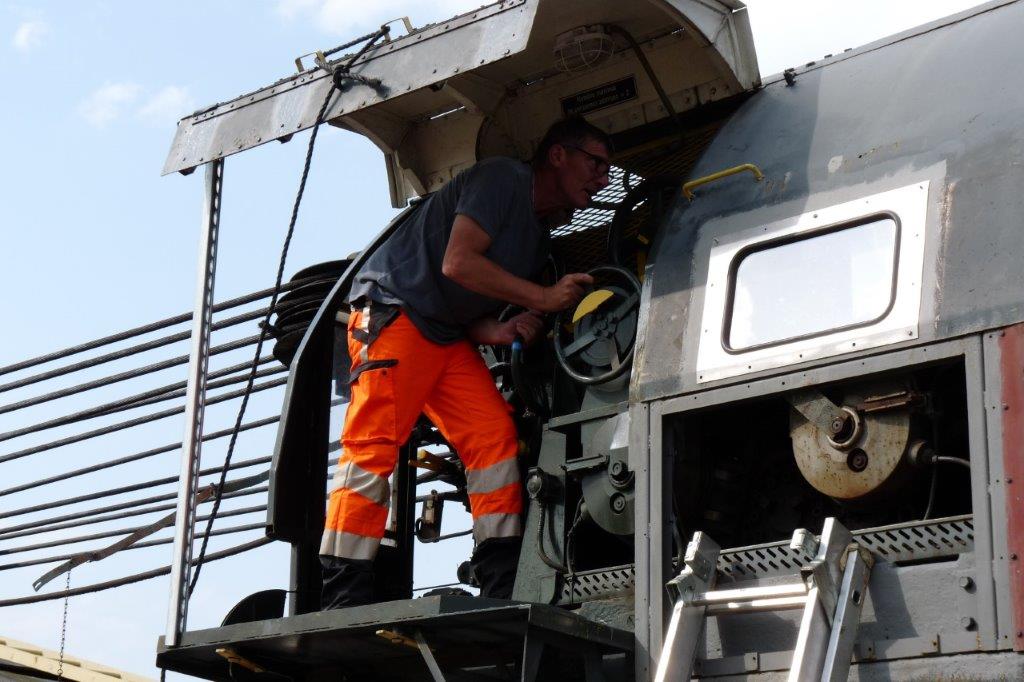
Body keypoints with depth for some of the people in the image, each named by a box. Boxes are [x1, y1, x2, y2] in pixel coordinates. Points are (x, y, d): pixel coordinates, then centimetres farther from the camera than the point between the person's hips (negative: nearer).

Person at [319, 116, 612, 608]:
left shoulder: (540, 235, 20)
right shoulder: (502, 178, -8)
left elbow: (477, 306, 16)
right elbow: (459, 263, -18)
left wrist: (499, 332, -7)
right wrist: (543, 299, -15)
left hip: (450, 336, 9)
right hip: (393, 310, -9)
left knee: (494, 434, -9)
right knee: (374, 444, -18)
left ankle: (504, 585, -11)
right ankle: (343, 595, -19)